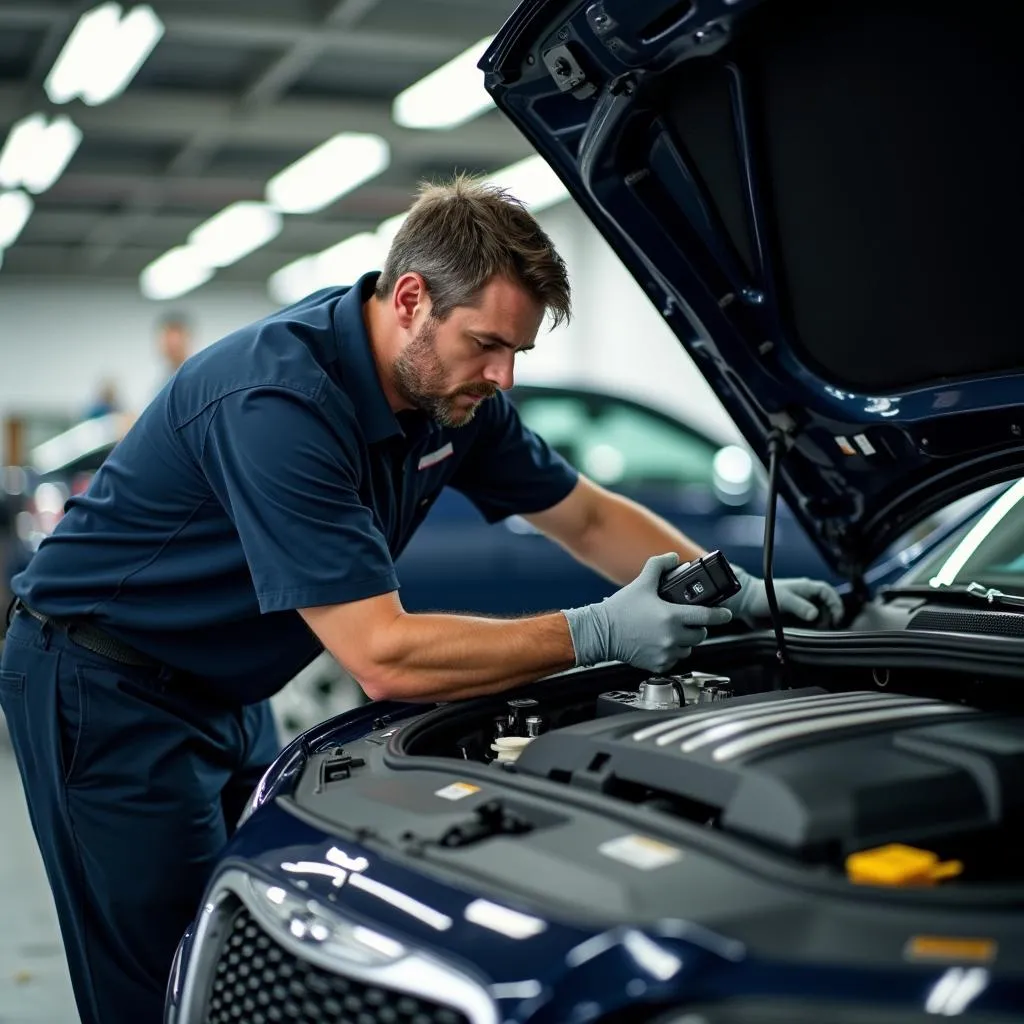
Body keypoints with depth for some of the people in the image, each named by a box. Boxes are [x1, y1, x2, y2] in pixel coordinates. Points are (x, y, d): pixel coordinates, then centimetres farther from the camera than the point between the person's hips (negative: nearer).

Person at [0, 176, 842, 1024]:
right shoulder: (278, 403, -32)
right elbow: (383, 658, -34)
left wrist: (733, 590, -5)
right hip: (103, 689, -8)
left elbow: (589, 519, 7)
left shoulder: (453, 391, -6)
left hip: (224, 691, 8)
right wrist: (598, 633, -30)